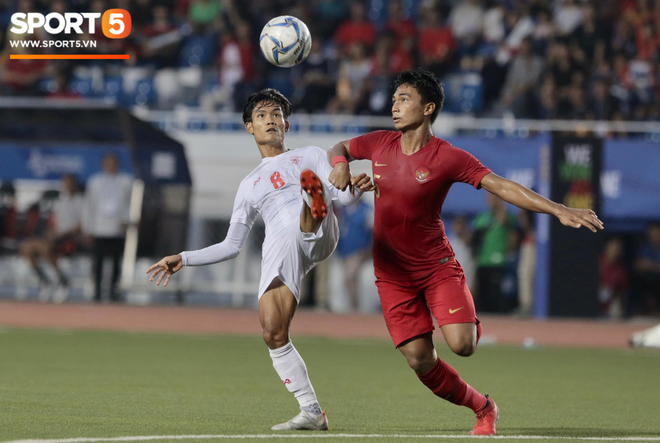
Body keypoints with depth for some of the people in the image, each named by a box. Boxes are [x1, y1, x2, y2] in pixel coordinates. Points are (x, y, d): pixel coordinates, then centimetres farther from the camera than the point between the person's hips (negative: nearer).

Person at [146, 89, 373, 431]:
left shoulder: (311, 156, 27)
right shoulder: (250, 185, 33)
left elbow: (343, 196, 11)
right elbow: (231, 246, 33)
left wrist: (356, 188, -14)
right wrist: (183, 259, 23)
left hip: (318, 237, -3)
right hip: (278, 252, 3)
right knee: (272, 332, -14)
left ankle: (316, 207, -72)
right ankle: (312, 413, -6)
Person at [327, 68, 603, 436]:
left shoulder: (449, 157, -13)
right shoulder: (380, 144, -1)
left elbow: (502, 186, -19)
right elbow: (339, 148, 18)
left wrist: (560, 211, -28)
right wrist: (340, 165, -7)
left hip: (436, 264, -3)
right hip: (392, 274, 3)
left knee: (462, 345, -21)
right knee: (420, 360, -4)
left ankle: (473, 325, 18)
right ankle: (483, 408, 18)